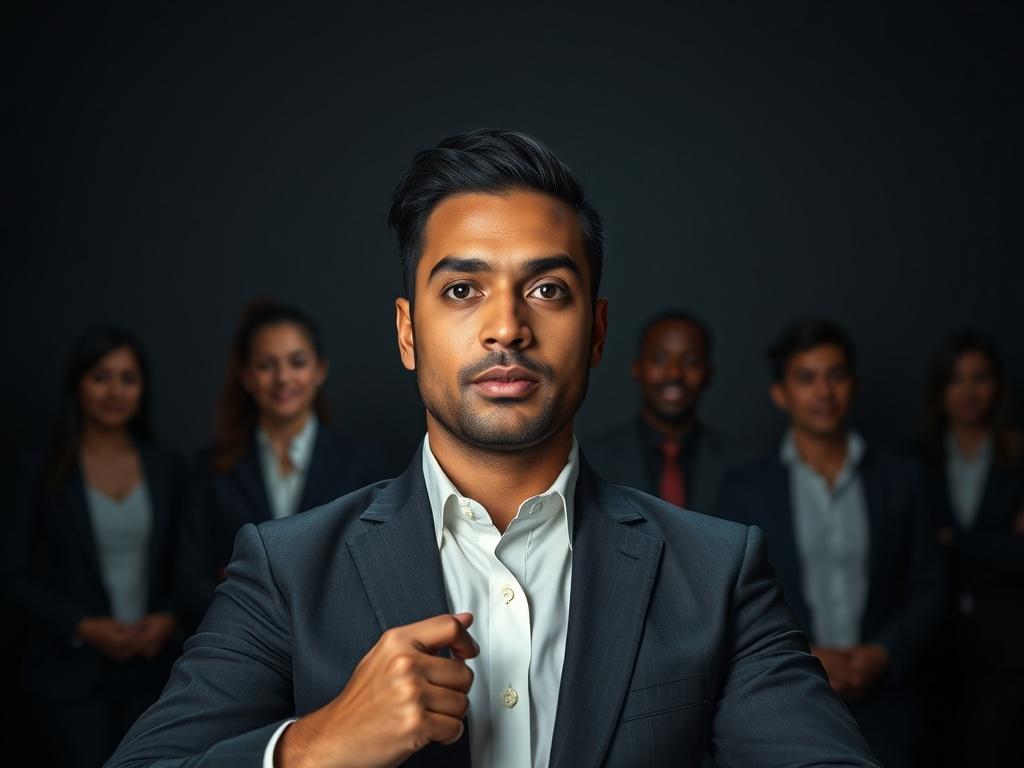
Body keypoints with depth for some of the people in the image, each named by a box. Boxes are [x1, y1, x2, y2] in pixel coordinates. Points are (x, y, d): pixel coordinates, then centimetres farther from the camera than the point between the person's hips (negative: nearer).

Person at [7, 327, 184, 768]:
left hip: (149, 667, 3)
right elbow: (19, 578, -2)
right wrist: (84, 627, -12)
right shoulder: (45, 475, -2)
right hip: (72, 674, -3)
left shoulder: (166, 470, 7)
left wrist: (168, 619, -7)